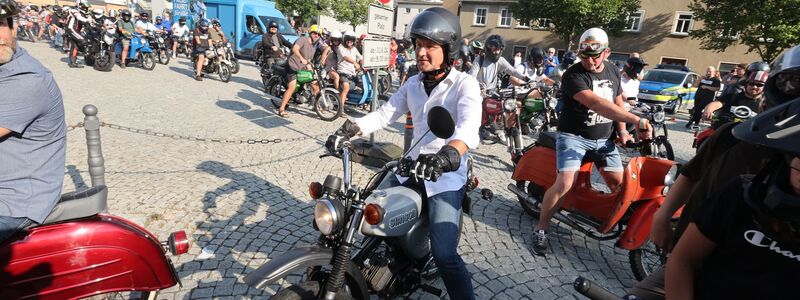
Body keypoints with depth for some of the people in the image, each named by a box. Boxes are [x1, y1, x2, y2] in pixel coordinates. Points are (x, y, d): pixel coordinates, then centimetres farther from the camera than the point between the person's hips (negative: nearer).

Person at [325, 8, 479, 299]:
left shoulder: (465, 84, -11)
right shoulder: (413, 83, 10)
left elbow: (469, 126, -28)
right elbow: (384, 113, 6)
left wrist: (449, 154, -50)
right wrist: (350, 128, -12)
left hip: (446, 175, -6)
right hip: (412, 165, 6)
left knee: (444, 255, -16)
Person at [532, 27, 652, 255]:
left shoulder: (612, 71, 6)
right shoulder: (573, 75, -19)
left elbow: (618, 101, 20)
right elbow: (595, 103, -33)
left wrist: (622, 131, 7)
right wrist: (636, 120, -39)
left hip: (604, 138, 7)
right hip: (574, 136, -6)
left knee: (619, 184, 7)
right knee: (564, 184, -19)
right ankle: (541, 229, -3)